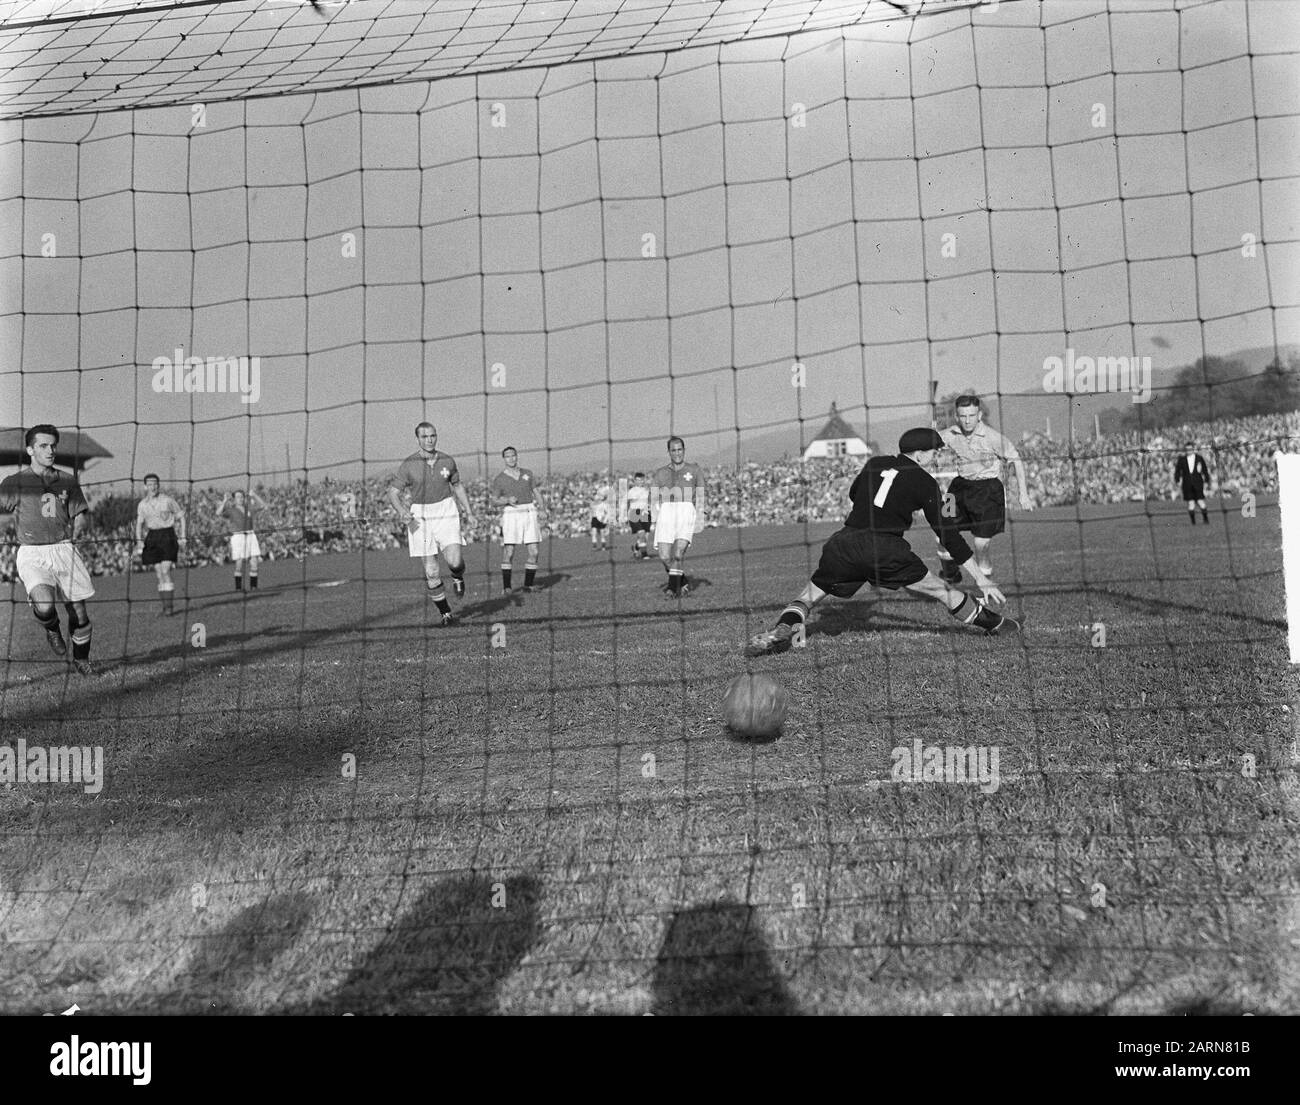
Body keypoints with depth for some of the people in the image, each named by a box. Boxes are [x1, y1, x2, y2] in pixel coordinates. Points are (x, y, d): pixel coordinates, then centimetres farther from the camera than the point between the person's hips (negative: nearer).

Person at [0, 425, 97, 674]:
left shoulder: (67, 480, 11)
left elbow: (82, 513, 17)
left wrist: (75, 529, 1)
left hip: (63, 550, 3)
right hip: (31, 554, -3)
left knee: (78, 611, 2)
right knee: (44, 605, -26)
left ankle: (81, 659, 26)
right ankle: (52, 630, 11)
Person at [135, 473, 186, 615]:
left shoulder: (168, 500, -3)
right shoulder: (142, 504, 6)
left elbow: (181, 517, 5)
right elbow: (139, 524, 11)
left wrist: (182, 537, 1)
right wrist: (139, 540, -4)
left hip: (168, 536, -4)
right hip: (152, 537, 4)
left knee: (165, 571, -14)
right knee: (159, 574, 4)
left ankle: (168, 606, -13)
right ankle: (164, 605, 10)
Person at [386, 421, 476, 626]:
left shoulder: (447, 461, 2)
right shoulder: (409, 464, -6)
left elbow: (457, 486, 19)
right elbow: (393, 493, -4)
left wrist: (468, 511, 15)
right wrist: (403, 513, -21)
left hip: (446, 513, 1)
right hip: (420, 517, -1)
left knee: (454, 560, -18)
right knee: (431, 571, -2)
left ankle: (458, 577, 21)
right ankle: (445, 612, 15)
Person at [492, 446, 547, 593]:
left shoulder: (528, 473, 12)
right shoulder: (499, 479, 4)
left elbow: (536, 492, 15)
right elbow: (495, 500, 6)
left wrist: (542, 508, -1)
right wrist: (507, 500, -14)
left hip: (529, 514, 3)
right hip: (511, 515, -3)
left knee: (534, 552, -3)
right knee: (508, 553, -10)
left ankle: (528, 585, 8)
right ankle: (506, 586, 0)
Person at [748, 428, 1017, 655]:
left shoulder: (875, 464, 17)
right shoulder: (924, 483, 8)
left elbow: (853, 494, 36)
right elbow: (946, 532, 6)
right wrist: (980, 578, 9)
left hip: (845, 542, 3)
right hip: (886, 548, -2)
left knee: (813, 591, 12)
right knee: (939, 589, 11)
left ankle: (782, 629, -12)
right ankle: (992, 623, 22)